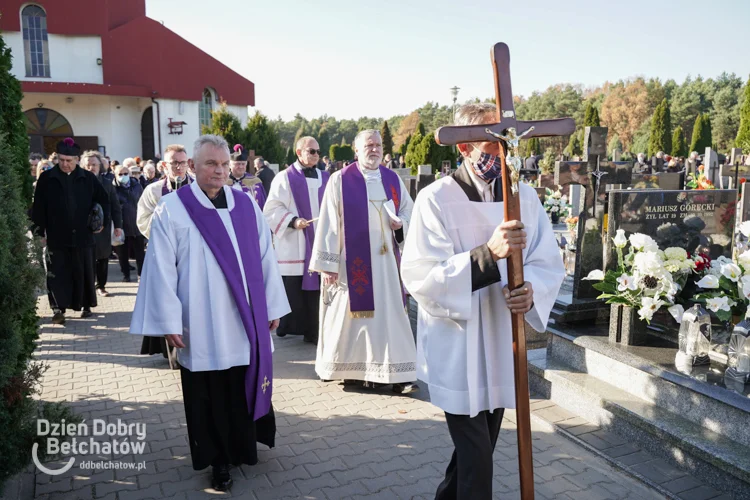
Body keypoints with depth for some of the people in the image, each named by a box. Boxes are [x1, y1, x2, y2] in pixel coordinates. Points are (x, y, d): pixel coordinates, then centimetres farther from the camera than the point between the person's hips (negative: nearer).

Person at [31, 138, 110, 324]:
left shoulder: (88, 178, 2)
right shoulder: (46, 178, 0)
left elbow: (103, 200, 12)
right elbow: (38, 207, 2)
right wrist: (39, 232, -2)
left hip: (82, 235, 1)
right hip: (56, 237, -1)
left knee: (84, 273, 10)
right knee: (57, 274, -1)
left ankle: (86, 305, 23)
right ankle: (58, 309, 2)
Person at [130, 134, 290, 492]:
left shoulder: (246, 204, 5)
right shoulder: (172, 208, -6)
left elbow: (265, 257, 8)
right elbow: (162, 267, -8)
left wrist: (273, 306, 8)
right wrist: (169, 321, -10)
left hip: (247, 320, 3)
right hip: (202, 325, -3)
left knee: (246, 388, 14)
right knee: (210, 397, 8)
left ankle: (243, 447, 36)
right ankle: (220, 461, 26)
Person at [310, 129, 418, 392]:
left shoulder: (393, 179, 9)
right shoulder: (340, 180, -4)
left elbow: (409, 210, 18)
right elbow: (329, 223, -6)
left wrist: (402, 223, -6)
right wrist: (328, 263, -9)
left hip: (386, 259, 4)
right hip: (354, 260, -4)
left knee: (391, 312, 3)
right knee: (353, 312, 4)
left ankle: (395, 372, 9)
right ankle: (353, 368, 19)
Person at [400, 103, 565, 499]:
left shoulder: (525, 196, 1)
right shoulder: (436, 199, -13)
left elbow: (549, 263, 2)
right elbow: (419, 276, -21)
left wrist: (532, 289, -21)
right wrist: (489, 253, -31)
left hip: (505, 342, 6)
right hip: (458, 348, -5)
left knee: (482, 443, 20)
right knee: (475, 451, 2)